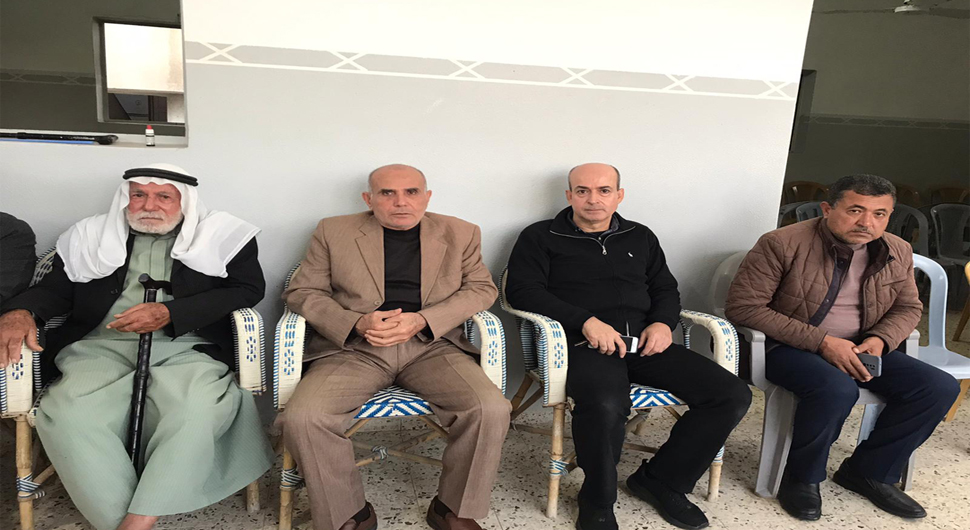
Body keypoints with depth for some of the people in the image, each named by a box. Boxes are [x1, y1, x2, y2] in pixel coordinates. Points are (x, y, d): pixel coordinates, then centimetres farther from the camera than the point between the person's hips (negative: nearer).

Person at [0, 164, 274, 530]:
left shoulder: (222, 235, 9)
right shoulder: (92, 236, 20)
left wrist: (169, 313, -10)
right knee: (66, 412, -28)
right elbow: (55, 288, 19)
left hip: (186, 349, -2)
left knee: (200, 409, -34)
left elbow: (248, 288, -1)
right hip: (102, 349, 3)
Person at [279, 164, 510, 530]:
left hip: (432, 346, 1)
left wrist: (422, 320, -10)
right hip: (353, 346, 0)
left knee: (492, 410, -24)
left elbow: (481, 288, 7)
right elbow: (301, 291, 6)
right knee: (302, 418, -26)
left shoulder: (460, 234, 11)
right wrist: (356, 323, -13)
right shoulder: (333, 232, 9)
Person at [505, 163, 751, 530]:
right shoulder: (541, 237, 7)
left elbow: (665, 288, 25)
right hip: (583, 343, -5)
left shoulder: (640, 237, 22)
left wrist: (663, 322, 1)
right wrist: (586, 321, -15)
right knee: (606, 404, -39)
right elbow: (522, 290, -4)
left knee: (733, 395, -11)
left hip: (643, 343, 5)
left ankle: (661, 480, 6)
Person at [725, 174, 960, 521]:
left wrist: (879, 340, -9)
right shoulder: (782, 244, -16)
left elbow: (908, 308, 17)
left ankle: (869, 472, 6)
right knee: (837, 388, -36)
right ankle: (801, 479, -9)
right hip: (787, 348, -6)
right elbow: (742, 306, -18)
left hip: (857, 349, 7)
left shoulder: (898, 253, 3)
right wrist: (821, 342, -22)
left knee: (940, 387, -10)